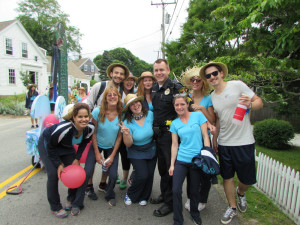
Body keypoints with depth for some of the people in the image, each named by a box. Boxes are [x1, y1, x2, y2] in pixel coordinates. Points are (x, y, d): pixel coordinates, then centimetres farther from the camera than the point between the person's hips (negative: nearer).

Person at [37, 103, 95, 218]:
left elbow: (84, 142, -2)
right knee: (53, 174, -14)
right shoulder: (64, 128, -41)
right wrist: (59, 164, -19)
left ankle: (71, 200, 25)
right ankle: (55, 208, 8)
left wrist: (77, 158, -7)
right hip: (47, 143, -5)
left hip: (66, 147, 5)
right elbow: (50, 146, -24)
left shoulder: (90, 128, -24)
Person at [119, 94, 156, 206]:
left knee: (150, 174, 1)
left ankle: (143, 197, 30)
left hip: (151, 150, 3)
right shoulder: (127, 122, -16)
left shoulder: (150, 114, -10)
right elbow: (128, 144, -14)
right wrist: (126, 134, -31)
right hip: (136, 153, -3)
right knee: (142, 175, -14)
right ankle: (130, 195, 17)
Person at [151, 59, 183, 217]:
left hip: (170, 134, -7)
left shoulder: (176, 88, -11)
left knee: (170, 168, 4)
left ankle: (170, 202, 20)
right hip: (157, 134, 7)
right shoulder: (153, 89, 10)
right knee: (162, 167, 19)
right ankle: (164, 194, 37)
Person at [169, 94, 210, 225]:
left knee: (194, 191, 11)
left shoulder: (198, 115, -2)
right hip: (181, 161, 2)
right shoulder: (174, 123, 6)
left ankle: (194, 214, 39)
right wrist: (172, 164, 4)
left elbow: (205, 137, -3)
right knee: (176, 190, -5)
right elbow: (174, 145, 7)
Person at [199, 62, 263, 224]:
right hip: (224, 144, 4)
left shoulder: (237, 85, -7)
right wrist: (214, 138, 16)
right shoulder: (212, 96, 8)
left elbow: (259, 101, -5)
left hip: (244, 142, -4)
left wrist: (250, 105, -27)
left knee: (248, 179, 7)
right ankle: (232, 207, 32)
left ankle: (240, 193, 41)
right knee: (227, 177, 11)